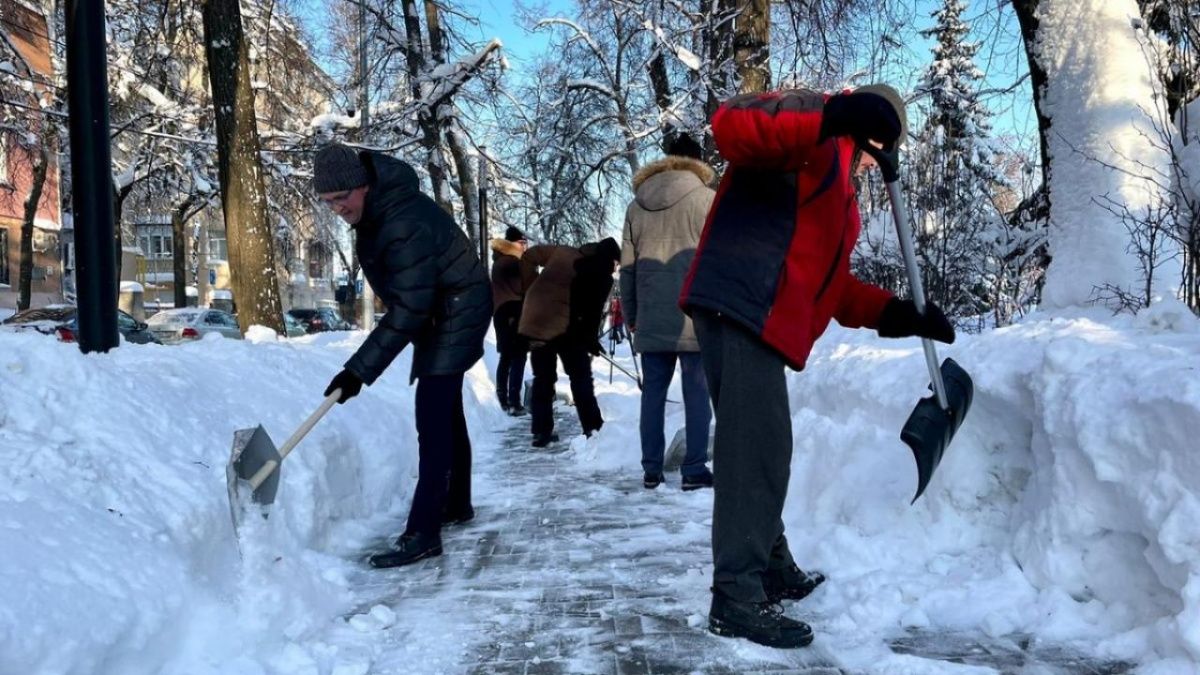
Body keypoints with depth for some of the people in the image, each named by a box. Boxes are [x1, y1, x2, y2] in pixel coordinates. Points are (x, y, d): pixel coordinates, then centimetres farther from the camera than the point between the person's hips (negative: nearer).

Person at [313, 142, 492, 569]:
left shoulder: (405, 228, -32)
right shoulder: (376, 207, -1)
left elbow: (406, 313, -33)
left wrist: (359, 371, -31)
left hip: (454, 318, -10)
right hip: (441, 314, 10)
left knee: (433, 423, -15)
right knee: (446, 414, 18)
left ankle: (422, 533, -14)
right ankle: (456, 505, 32)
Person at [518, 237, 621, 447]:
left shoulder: (563, 252, 13)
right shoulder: (603, 277, 0)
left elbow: (529, 256, 15)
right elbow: (593, 312, -1)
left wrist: (533, 288, 17)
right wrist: (592, 341, 13)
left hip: (534, 319, 5)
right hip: (565, 326, -5)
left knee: (543, 379, 13)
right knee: (581, 378, 9)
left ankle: (541, 431, 13)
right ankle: (593, 429, 9)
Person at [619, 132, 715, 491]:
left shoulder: (637, 205, 12)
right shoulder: (707, 199, -1)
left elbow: (627, 266, 12)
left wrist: (631, 315, 18)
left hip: (652, 317, 4)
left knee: (653, 390, 9)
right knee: (697, 391, 1)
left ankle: (651, 469, 12)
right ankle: (694, 470, 2)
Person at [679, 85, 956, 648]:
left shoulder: (840, 195, 31)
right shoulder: (815, 126, 3)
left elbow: (833, 284, 27)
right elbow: (730, 125, -18)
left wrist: (898, 313, 15)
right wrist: (831, 117, -26)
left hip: (761, 317, 10)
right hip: (738, 302, -10)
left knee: (761, 448, 17)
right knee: (757, 448, -12)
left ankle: (773, 572, 31)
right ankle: (736, 599, -6)